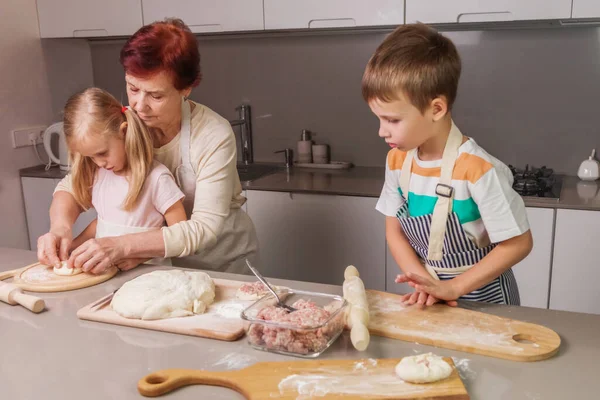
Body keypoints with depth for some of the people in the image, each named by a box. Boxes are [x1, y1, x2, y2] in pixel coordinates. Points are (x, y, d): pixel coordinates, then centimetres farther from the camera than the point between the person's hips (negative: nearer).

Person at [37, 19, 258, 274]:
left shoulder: (213, 136, -22)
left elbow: (204, 228, -26)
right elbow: (73, 186, -2)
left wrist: (122, 246, -36)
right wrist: (61, 227, -24)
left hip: (224, 264, -2)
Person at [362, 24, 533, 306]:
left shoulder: (477, 169, -23)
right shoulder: (397, 160, -7)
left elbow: (518, 243, -16)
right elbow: (394, 230, 0)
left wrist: (452, 287, -18)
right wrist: (425, 283, -14)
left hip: (483, 298, -4)